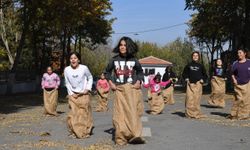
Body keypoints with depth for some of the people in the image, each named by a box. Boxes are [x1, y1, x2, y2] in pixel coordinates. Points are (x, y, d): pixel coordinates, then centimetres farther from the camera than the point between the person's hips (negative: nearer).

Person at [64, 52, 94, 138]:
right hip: (73, 95, 1)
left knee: (85, 113, 2)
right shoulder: (67, 70, -6)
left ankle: (86, 132, 14)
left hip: (84, 95, -1)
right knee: (73, 114, -4)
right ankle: (75, 132, 9)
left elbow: (90, 78, 5)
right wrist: (71, 93, -2)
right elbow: (67, 83, 7)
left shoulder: (84, 68, -12)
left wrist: (87, 89, -6)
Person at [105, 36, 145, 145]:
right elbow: (107, 72, 17)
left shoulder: (133, 60, 4)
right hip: (119, 90, 1)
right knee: (121, 113, -1)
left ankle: (134, 135, -7)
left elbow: (140, 71, 18)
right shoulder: (114, 59, 5)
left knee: (133, 112, -6)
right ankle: (121, 138, 3)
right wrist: (110, 83, 4)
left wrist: (139, 81, 2)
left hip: (132, 89, 0)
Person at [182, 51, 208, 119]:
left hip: (198, 84, 0)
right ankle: (189, 113, 2)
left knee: (197, 99, -3)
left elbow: (205, 75, 17)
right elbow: (184, 73, 21)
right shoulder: (189, 65, 10)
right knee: (189, 98, -5)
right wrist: (186, 79, 6)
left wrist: (202, 80, 2)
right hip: (190, 84, 0)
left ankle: (196, 113, 3)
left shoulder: (200, 66, 9)